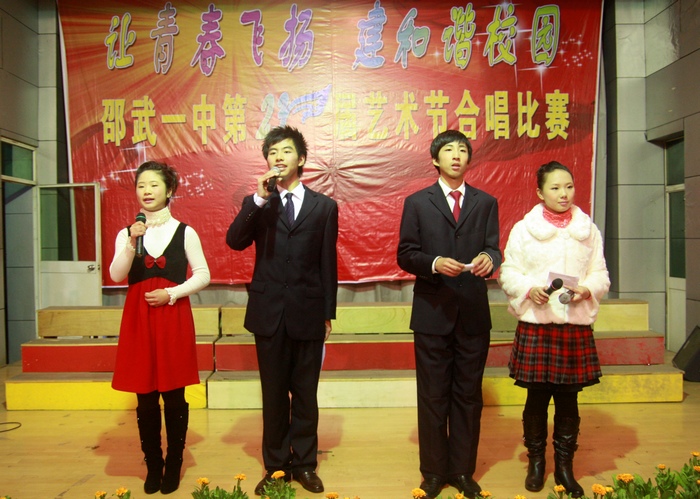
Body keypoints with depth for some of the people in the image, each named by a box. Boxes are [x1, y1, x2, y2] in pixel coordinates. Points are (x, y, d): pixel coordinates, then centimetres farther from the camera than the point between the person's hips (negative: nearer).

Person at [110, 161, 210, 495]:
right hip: (138, 319, 2)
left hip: (174, 318, -2)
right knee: (145, 398, 8)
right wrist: (132, 242, -17)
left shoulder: (184, 232, 2)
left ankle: (174, 465, 20)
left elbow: (203, 275, 1)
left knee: (174, 395, 4)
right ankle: (153, 466, 23)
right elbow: (116, 276, -6)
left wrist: (172, 293, -10)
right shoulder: (126, 233, 7)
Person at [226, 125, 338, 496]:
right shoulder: (256, 204, 7)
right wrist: (260, 198, -18)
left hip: (308, 312, 0)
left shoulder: (324, 206, 6)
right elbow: (234, 241, -10)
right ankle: (276, 465, 25)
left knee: (305, 393, 9)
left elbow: (328, 263, 4)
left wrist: (329, 312, 3)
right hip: (268, 312, 1)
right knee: (273, 394, 10)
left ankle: (304, 464, 25)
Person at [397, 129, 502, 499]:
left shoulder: (486, 203, 9)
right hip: (432, 313, -2)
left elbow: (493, 250, 1)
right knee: (433, 397, 8)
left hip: (474, 313, 2)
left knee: (469, 396, 11)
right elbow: (405, 255, -1)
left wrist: (489, 259, -22)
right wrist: (434, 263, -19)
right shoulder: (417, 203, 4)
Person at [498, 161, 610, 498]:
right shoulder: (523, 229, 1)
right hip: (535, 323, -2)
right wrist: (529, 289, -16)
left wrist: (586, 290, -12)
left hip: (576, 324, 2)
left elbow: (600, 275, 8)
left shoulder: (589, 230, 9)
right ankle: (536, 462, 25)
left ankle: (565, 466, 23)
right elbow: (508, 273, 1)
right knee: (537, 397, 6)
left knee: (568, 398, 7)